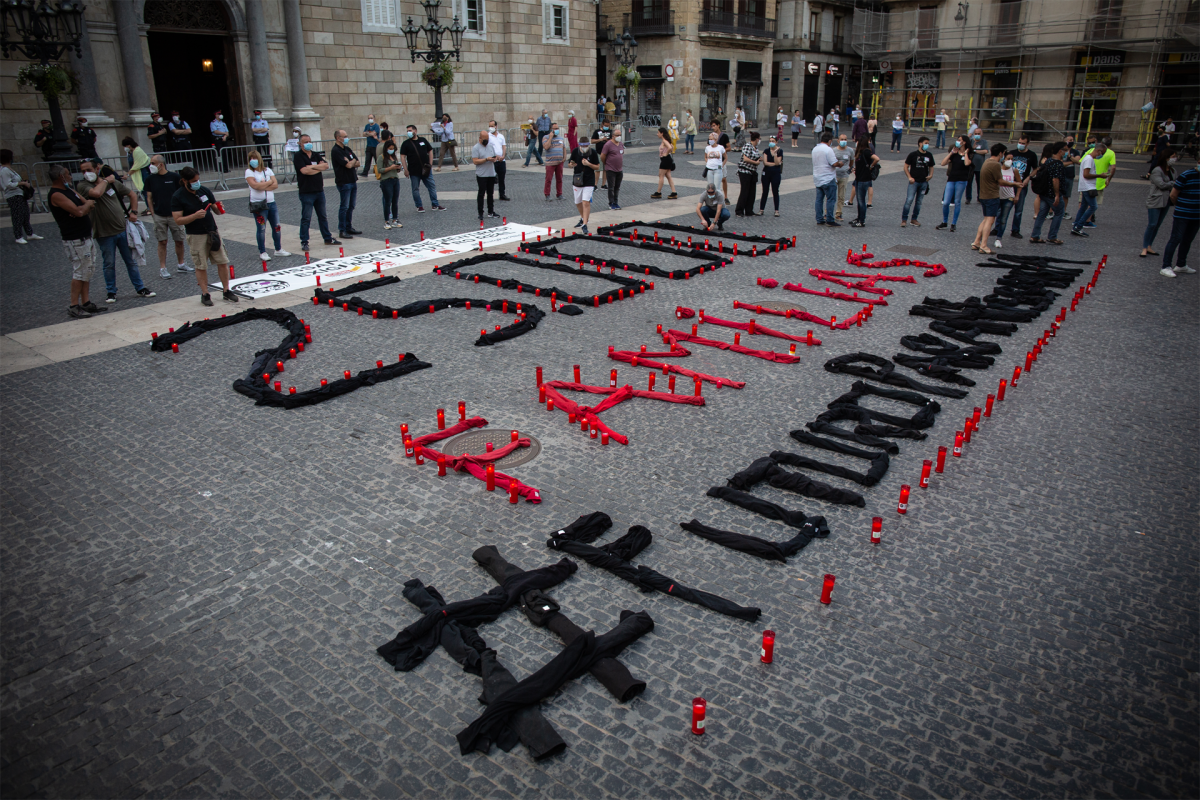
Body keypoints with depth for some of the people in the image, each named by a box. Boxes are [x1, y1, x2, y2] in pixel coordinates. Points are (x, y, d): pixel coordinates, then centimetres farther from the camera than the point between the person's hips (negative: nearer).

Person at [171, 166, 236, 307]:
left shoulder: (204, 190, 4)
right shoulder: (178, 197, -9)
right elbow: (178, 220, -13)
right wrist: (195, 216, -27)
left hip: (213, 232, 4)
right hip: (196, 236, -4)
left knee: (222, 262, 3)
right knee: (201, 266, 2)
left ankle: (226, 291, 13)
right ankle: (205, 294, 13)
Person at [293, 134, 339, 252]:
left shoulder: (316, 155, 12)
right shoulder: (298, 157, -5)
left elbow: (326, 165, -3)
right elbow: (304, 170, -19)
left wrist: (313, 167, -13)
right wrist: (319, 168, -8)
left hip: (319, 190, 6)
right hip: (306, 192, -6)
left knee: (322, 216, 15)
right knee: (306, 218, -4)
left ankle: (328, 238, 26)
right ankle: (304, 242, 1)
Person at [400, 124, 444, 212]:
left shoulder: (423, 140, 7)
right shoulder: (406, 144, 0)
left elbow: (430, 151, 13)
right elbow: (403, 157, -2)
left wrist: (430, 164, 3)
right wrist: (405, 169, -9)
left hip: (426, 169, 2)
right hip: (414, 171, -2)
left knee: (432, 186, 5)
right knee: (415, 189, 4)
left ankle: (435, 205, 13)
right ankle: (419, 206, 14)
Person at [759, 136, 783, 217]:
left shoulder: (779, 151, -2)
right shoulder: (766, 151, 3)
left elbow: (777, 163, -13)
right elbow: (765, 162, -7)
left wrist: (775, 153, -20)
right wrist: (774, 164, -11)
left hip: (776, 174, -2)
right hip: (766, 173, 2)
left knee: (775, 192, 3)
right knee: (765, 192, 4)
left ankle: (776, 210, 9)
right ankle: (761, 209, 10)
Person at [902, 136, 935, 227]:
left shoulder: (929, 156, 8)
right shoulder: (913, 154, -4)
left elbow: (931, 167, 19)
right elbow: (906, 166, -2)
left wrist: (930, 175, 0)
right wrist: (909, 177, -12)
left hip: (924, 182, 4)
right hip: (914, 181, -4)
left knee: (919, 202, 9)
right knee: (909, 200, -11)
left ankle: (914, 219, 19)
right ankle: (904, 219, -5)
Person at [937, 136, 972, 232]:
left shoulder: (968, 155, 1)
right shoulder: (954, 154, 11)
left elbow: (967, 163, -21)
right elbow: (943, 163, 0)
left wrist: (965, 153, -7)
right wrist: (951, 153, -1)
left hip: (961, 181, -3)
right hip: (951, 180, 3)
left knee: (957, 202, 4)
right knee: (945, 203, -3)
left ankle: (954, 224, 13)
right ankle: (944, 223, 12)